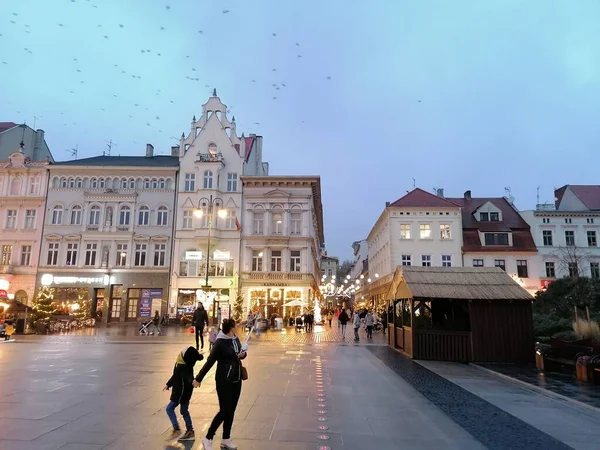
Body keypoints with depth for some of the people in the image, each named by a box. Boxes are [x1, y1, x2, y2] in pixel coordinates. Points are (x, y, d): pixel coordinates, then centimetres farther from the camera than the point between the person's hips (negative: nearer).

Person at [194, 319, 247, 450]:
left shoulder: (235, 339, 3)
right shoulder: (220, 342, -18)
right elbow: (210, 361, -15)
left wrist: (243, 354, -5)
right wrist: (199, 378, -10)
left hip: (236, 379, 7)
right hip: (224, 380, -7)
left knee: (231, 410, 12)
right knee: (224, 410, -4)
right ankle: (208, 439, 13)